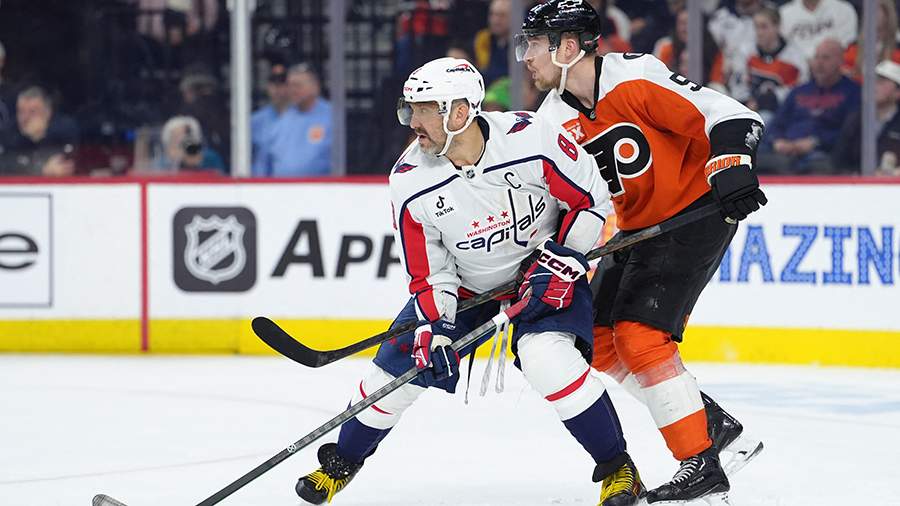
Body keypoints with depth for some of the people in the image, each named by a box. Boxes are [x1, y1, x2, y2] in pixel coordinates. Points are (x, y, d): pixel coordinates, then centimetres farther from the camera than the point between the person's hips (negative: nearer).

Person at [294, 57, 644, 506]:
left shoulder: (531, 140, -29)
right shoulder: (410, 182, -19)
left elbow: (592, 200, -16)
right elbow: (428, 272, -10)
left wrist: (560, 260, -22)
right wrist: (433, 327, -23)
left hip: (544, 274, -4)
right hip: (465, 283, 4)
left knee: (548, 358, -29)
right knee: (397, 367, -1)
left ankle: (617, 468, -11)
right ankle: (341, 462, 27)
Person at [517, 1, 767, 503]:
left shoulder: (635, 78, -22)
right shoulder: (554, 119, 1)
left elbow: (729, 115, -25)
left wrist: (731, 168, -39)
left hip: (699, 213, -9)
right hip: (637, 228, 9)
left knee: (640, 334, -19)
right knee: (601, 343, 6)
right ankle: (718, 427, 13)